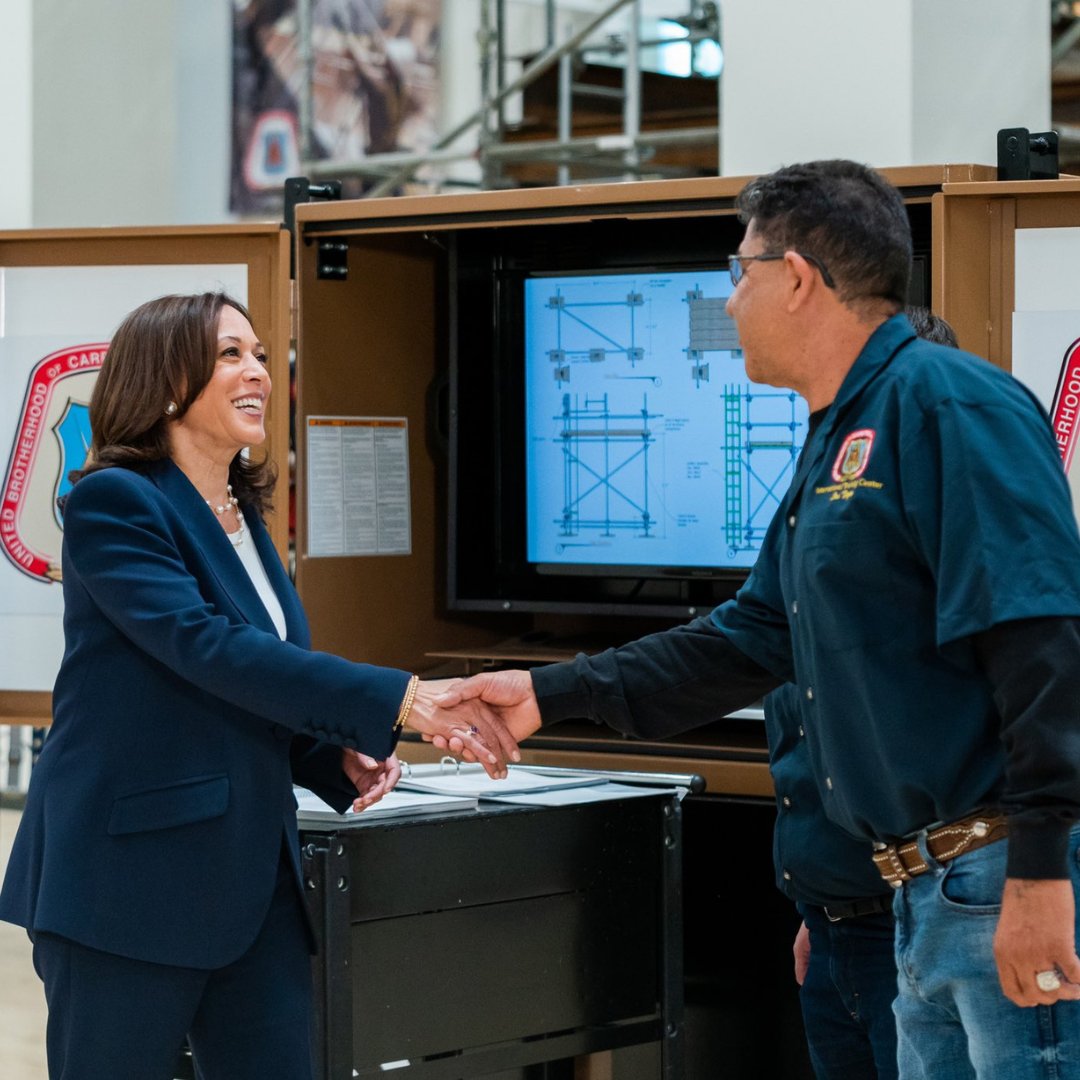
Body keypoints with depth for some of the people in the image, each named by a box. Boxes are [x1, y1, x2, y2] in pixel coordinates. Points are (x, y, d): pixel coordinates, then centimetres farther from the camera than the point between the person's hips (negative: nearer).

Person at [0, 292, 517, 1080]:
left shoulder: (244, 515, 14)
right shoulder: (114, 502, -10)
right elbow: (205, 646, -23)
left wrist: (343, 754, 1)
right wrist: (399, 702, -28)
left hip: (254, 880, 7)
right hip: (133, 880, -7)